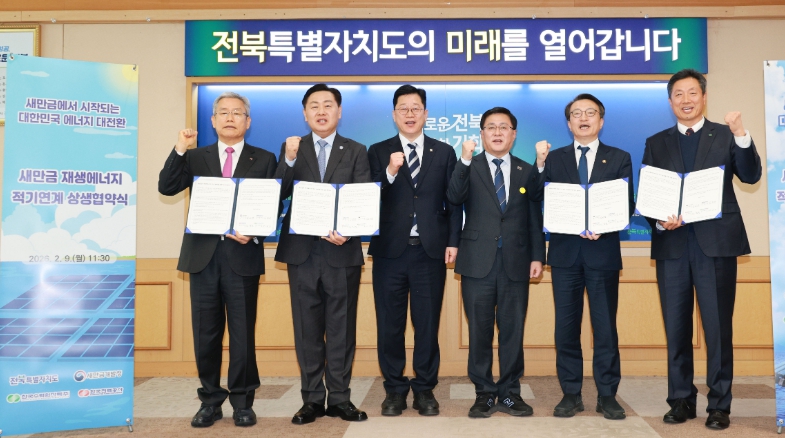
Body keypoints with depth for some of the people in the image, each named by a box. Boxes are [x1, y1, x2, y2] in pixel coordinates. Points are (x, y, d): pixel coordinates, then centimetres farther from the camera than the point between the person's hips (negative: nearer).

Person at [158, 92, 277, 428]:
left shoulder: (263, 160, 6)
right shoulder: (196, 157, 12)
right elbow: (166, 188, -2)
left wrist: (253, 233, -15)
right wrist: (180, 149, -11)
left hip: (243, 255, -2)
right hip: (203, 255, 2)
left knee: (242, 332, 5)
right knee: (206, 333, 8)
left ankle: (242, 401, 18)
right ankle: (210, 400, 22)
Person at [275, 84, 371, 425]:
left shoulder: (356, 151, 5)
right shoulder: (291, 148, 9)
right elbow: (279, 194, -3)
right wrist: (289, 159, -18)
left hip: (342, 251, -1)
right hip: (302, 251, 1)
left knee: (342, 328, 5)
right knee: (307, 329, 7)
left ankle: (340, 398, 16)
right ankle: (312, 399, 18)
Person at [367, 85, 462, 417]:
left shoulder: (444, 152, 8)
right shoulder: (378, 152, 6)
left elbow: (453, 201, 5)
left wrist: (453, 242, -2)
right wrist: (390, 172, -19)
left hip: (431, 251, 0)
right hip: (390, 251, 0)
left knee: (428, 323, 7)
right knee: (389, 324, 6)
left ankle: (425, 389, 20)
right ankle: (395, 389, 20)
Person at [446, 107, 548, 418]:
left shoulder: (527, 171, 11)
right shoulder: (469, 168, 6)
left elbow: (535, 216, 9)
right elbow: (454, 197, -13)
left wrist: (537, 256, 2)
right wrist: (465, 161, -23)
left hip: (515, 263, 1)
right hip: (478, 262, -1)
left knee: (513, 329, 5)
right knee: (480, 330, 4)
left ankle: (510, 393, 18)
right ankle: (484, 393, 16)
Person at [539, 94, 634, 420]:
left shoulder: (619, 158, 8)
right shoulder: (554, 158, 10)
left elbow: (628, 205, 1)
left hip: (603, 250, -1)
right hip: (565, 250, 1)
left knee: (605, 326, 3)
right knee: (566, 326, 4)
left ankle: (607, 395, 13)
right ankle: (571, 394, 14)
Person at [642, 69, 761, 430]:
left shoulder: (725, 136, 7)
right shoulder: (656, 143, 12)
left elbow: (751, 176, -7)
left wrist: (741, 135, -19)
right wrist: (659, 221, -12)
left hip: (715, 243, -2)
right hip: (672, 244, 2)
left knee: (718, 327, 2)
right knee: (676, 328, 7)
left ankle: (719, 405, 13)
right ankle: (681, 400, 18)